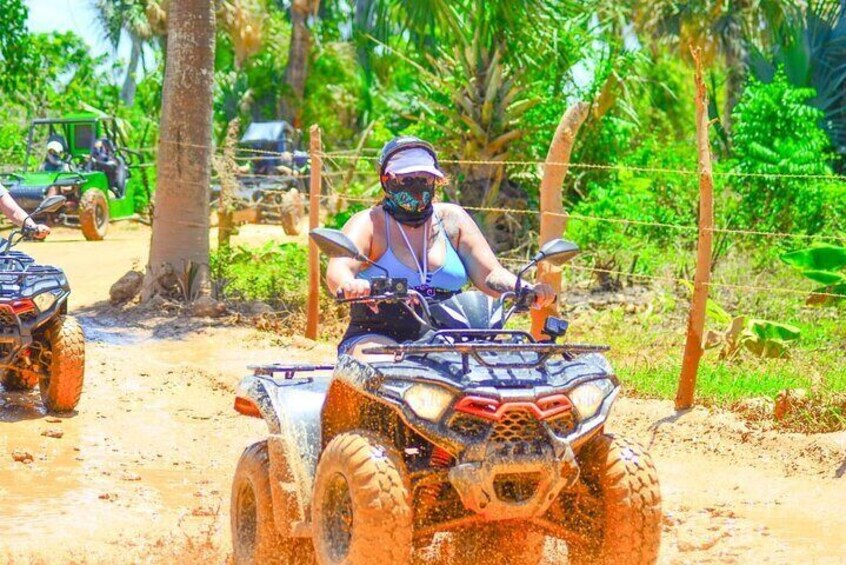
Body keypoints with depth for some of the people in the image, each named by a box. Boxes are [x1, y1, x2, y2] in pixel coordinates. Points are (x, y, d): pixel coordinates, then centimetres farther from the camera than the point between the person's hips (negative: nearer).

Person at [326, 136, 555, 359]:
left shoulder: (451, 219, 13)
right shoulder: (369, 223, 1)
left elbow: (490, 274, 5)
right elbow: (337, 270, -17)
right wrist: (349, 285, -43)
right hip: (377, 338, -4)